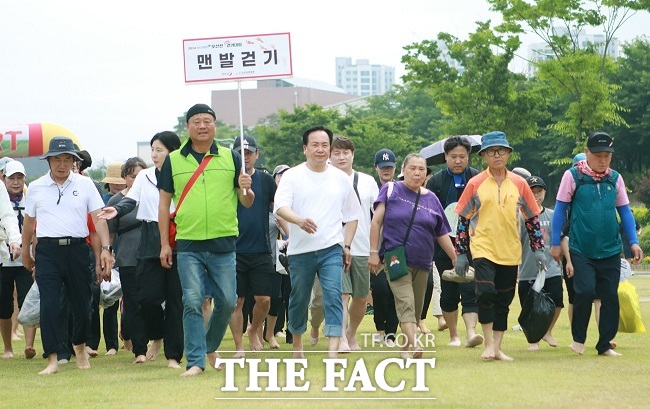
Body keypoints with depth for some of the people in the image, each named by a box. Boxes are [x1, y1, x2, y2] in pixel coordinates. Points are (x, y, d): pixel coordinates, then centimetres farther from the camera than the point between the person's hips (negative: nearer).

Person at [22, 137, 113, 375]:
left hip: (77, 248, 0)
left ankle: (80, 347, 33)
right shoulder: (36, 188, 8)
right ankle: (52, 360, -6)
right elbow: (29, 221, 18)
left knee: (81, 303, 7)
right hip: (47, 250, 0)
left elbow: (99, 218, 2)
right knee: (49, 305, -8)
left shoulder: (85, 185, 5)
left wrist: (106, 248, -8)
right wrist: (25, 253, 24)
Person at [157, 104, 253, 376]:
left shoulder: (230, 158, 7)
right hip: (188, 245, -1)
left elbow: (247, 202, 9)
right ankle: (195, 361, -1)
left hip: (224, 244, 1)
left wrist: (246, 190, -16)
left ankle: (210, 347, 27)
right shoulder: (174, 160, 6)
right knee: (192, 303, -5)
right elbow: (164, 202, 9)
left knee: (227, 301, 4)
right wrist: (164, 244, 3)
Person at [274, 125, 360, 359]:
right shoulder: (292, 176, 0)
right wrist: (299, 220, -34)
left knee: (333, 296, -14)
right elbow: (280, 207, -14)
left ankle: (333, 351, -20)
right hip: (300, 250, -1)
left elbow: (352, 215, 17)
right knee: (299, 299, 10)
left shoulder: (341, 179, 9)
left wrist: (347, 246, 8)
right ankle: (297, 344, 29)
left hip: (331, 249, 1)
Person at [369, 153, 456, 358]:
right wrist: (374, 252, -6)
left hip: (422, 262, 4)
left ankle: (406, 349, 19)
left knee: (417, 308, 7)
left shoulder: (431, 199, 11)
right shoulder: (391, 190, 2)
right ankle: (413, 344, -34)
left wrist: (456, 259, 12)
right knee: (406, 302, -20)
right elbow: (376, 221, 0)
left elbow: (442, 234, 15)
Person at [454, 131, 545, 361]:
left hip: (510, 252, 3)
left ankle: (497, 348, 15)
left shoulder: (519, 183, 5)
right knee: (486, 293, -19)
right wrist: (461, 253, 0)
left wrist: (538, 248, 6)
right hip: (483, 249, -3)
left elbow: (532, 217, 12)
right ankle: (489, 345, -6)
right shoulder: (475, 184, 0)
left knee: (503, 301, 6)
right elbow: (463, 219, 3)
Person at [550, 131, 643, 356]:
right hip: (581, 251, -3)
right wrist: (556, 243, -1)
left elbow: (624, 211, 10)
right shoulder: (573, 176, -4)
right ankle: (578, 338, 7)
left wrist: (633, 241, 1)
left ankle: (605, 344, 14)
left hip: (610, 251, 3)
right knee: (585, 291, -14)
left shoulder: (615, 178, 5)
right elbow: (560, 209, 0)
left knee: (610, 297, 2)